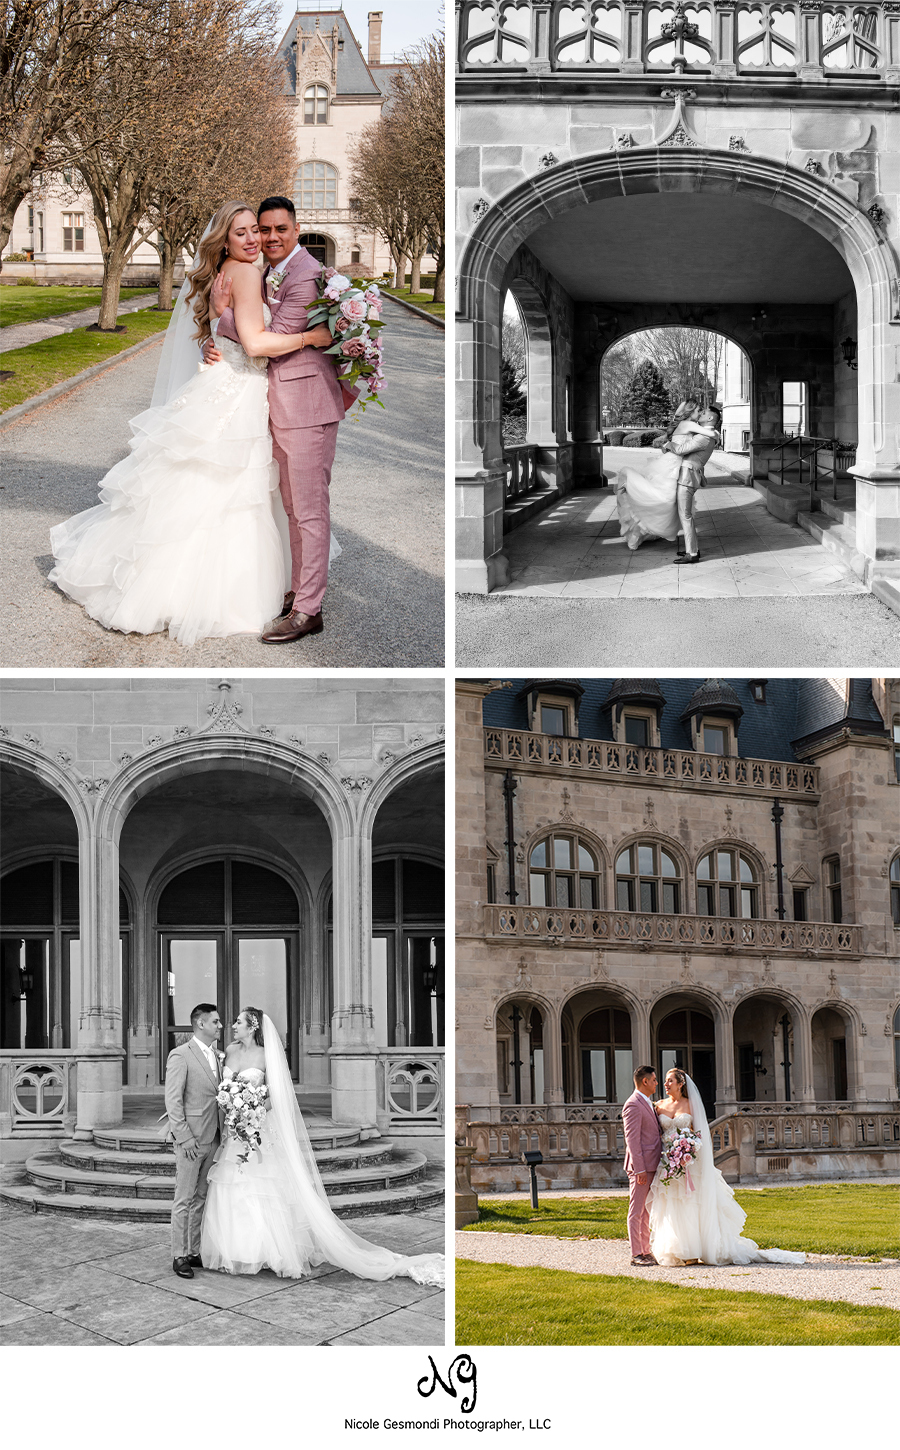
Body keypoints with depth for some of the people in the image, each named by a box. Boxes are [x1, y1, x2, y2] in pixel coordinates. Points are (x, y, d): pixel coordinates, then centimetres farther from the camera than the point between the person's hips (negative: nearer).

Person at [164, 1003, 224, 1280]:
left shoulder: (216, 1056, 12)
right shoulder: (180, 1056, -11)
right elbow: (172, 1100, -13)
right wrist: (184, 1138, -17)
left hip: (211, 1140, 7)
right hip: (190, 1140, -7)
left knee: (200, 1198, 12)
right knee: (184, 1200, -1)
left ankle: (195, 1252, 19)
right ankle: (179, 1256, 5)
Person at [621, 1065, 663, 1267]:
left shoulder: (648, 1104, 17)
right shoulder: (633, 1105, -13)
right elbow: (632, 1139, -18)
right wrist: (639, 1170, -21)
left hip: (651, 1166, 9)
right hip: (641, 1166, -9)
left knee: (647, 1212, 12)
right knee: (637, 1211, -4)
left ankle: (646, 1251, 18)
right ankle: (636, 1254, -2)